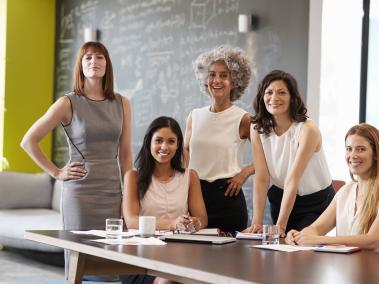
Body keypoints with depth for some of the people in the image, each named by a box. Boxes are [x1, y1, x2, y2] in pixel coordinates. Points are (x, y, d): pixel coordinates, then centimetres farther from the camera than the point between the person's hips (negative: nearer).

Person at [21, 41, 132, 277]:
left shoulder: (121, 104, 8)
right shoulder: (68, 103, -2)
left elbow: (125, 154, 11)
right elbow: (28, 141, 0)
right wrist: (56, 173, -3)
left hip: (113, 194, 3)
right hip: (80, 193, -3)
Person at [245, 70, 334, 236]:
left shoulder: (307, 129, -23)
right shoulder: (257, 128, -8)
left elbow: (292, 180, -28)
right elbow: (261, 178, -13)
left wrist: (280, 226, -31)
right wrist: (256, 222, -22)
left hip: (316, 203, -4)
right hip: (281, 199, 4)